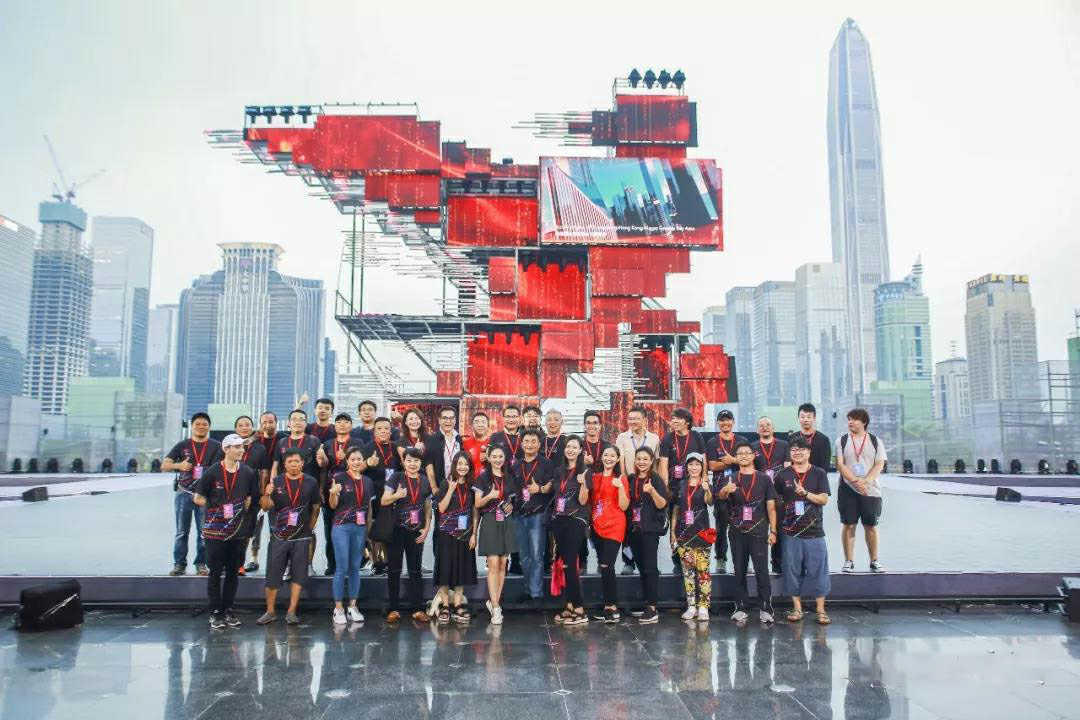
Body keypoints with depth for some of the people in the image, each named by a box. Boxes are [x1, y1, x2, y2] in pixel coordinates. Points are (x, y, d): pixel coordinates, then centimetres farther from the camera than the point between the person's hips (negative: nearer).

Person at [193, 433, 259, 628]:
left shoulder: (248, 473, 1)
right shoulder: (212, 472, -7)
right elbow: (198, 498, 1)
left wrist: (239, 513, 5)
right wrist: (217, 509, 3)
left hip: (237, 531, 3)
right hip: (214, 531, -3)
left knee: (233, 573, 10)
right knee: (215, 572, 3)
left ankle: (227, 611, 21)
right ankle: (215, 613, 12)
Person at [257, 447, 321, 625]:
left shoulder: (311, 482, -1)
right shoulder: (276, 482, -1)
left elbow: (315, 508, 8)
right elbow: (266, 507, -4)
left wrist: (310, 529, 7)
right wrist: (266, 494, -24)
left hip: (301, 537, 0)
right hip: (278, 536, 0)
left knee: (298, 575, 2)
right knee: (272, 575, 3)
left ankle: (291, 612, 11)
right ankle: (270, 611, 17)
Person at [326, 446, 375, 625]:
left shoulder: (368, 481, 10)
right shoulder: (339, 477, -4)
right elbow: (333, 505, -4)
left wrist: (369, 528, 13)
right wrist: (333, 493, -25)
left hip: (360, 528, 4)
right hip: (342, 527, -4)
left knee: (355, 568, 8)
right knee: (342, 568, -4)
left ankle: (353, 607, 16)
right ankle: (338, 608, 4)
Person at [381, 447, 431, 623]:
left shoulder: (425, 482, 7)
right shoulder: (396, 477, -3)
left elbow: (428, 507, 13)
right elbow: (384, 501, -6)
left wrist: (426, 528, 3)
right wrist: (396, 495, -25)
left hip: (416, 531, 3)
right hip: (397, 529, -3)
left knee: (415, 570, 8)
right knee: (394, 570, 3)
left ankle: (417, 609, 13)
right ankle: (394, 609, 12)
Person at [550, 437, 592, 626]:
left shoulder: (585, 472, -3)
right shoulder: (559, 471, 13)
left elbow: (583, 500, -9)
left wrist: (583, 484, -25)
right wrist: (554, 517, 12)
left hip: (576, 520, -5)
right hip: (559, 520, 6)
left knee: (570, 563, -10)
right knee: (565, 563, 5)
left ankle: (579, 610, -6)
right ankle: (570, 606, 11)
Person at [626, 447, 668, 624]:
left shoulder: (656, 479, -6)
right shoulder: (631, 479, 10)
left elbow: (662, 504, -13)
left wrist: (651, 491, -28)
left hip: (650, 529, -6)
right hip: (634, 528, 6)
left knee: (650, 567, -8)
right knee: (641, 567, 10)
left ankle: (652, 609, -8)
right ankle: (646, 605, 17)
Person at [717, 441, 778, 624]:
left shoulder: (764, 478, 3)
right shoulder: (731, 480, 5)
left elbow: (771, 506, 3)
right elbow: (721, 496, -16)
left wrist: (773, 530, -3)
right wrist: (725, 490, -39)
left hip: (758, 532, -2)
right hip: (737, 533, 2)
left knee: (762, 571, -4)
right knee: (739, 572, 8)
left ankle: (765, 609, 3)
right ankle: (740, 609, 14)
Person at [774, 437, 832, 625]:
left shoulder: (819, 474, 4)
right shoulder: (783, 475, 6)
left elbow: (824, 499, -3)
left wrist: (805, 493, -17)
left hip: (814, 531, -1)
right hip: (791, 532, 1)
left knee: (818, 570, 1)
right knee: (793, 571, 5)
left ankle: (820, 610, 9)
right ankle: (797, 608, 16)